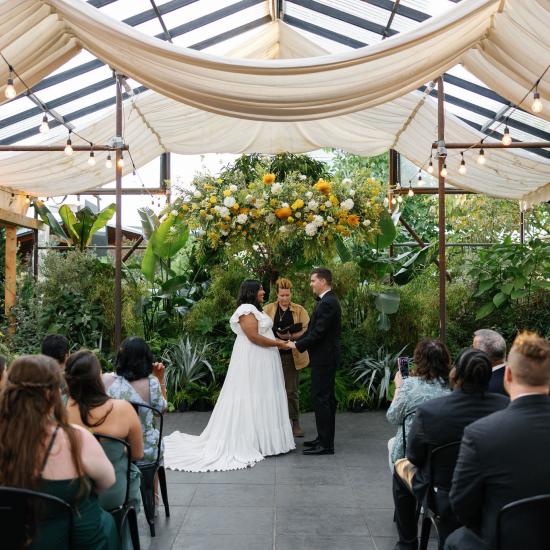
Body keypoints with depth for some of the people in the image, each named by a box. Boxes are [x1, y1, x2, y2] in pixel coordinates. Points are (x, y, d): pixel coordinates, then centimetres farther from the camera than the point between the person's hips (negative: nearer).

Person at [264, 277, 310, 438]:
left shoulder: (299, 310, 5)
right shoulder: (268, 309, 5)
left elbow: (306, 330, -1)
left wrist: (291, 336, -17)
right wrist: (276, 335, -16)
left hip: (292, 355, 0)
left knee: (292, 390, 5)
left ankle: (295, 423, 15)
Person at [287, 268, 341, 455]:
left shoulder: (327, 303, -18)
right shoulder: (328, 301, 14)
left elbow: (318, 333, -21)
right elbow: (314, 329, 15)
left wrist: (297, 345, -11)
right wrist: (296, 342, 6)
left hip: (324, 358, -10)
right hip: (326, 357, 10)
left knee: (320, 398, -7)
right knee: (326, 398, 15)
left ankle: (325, 444, -1)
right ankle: (325, 439, 24)